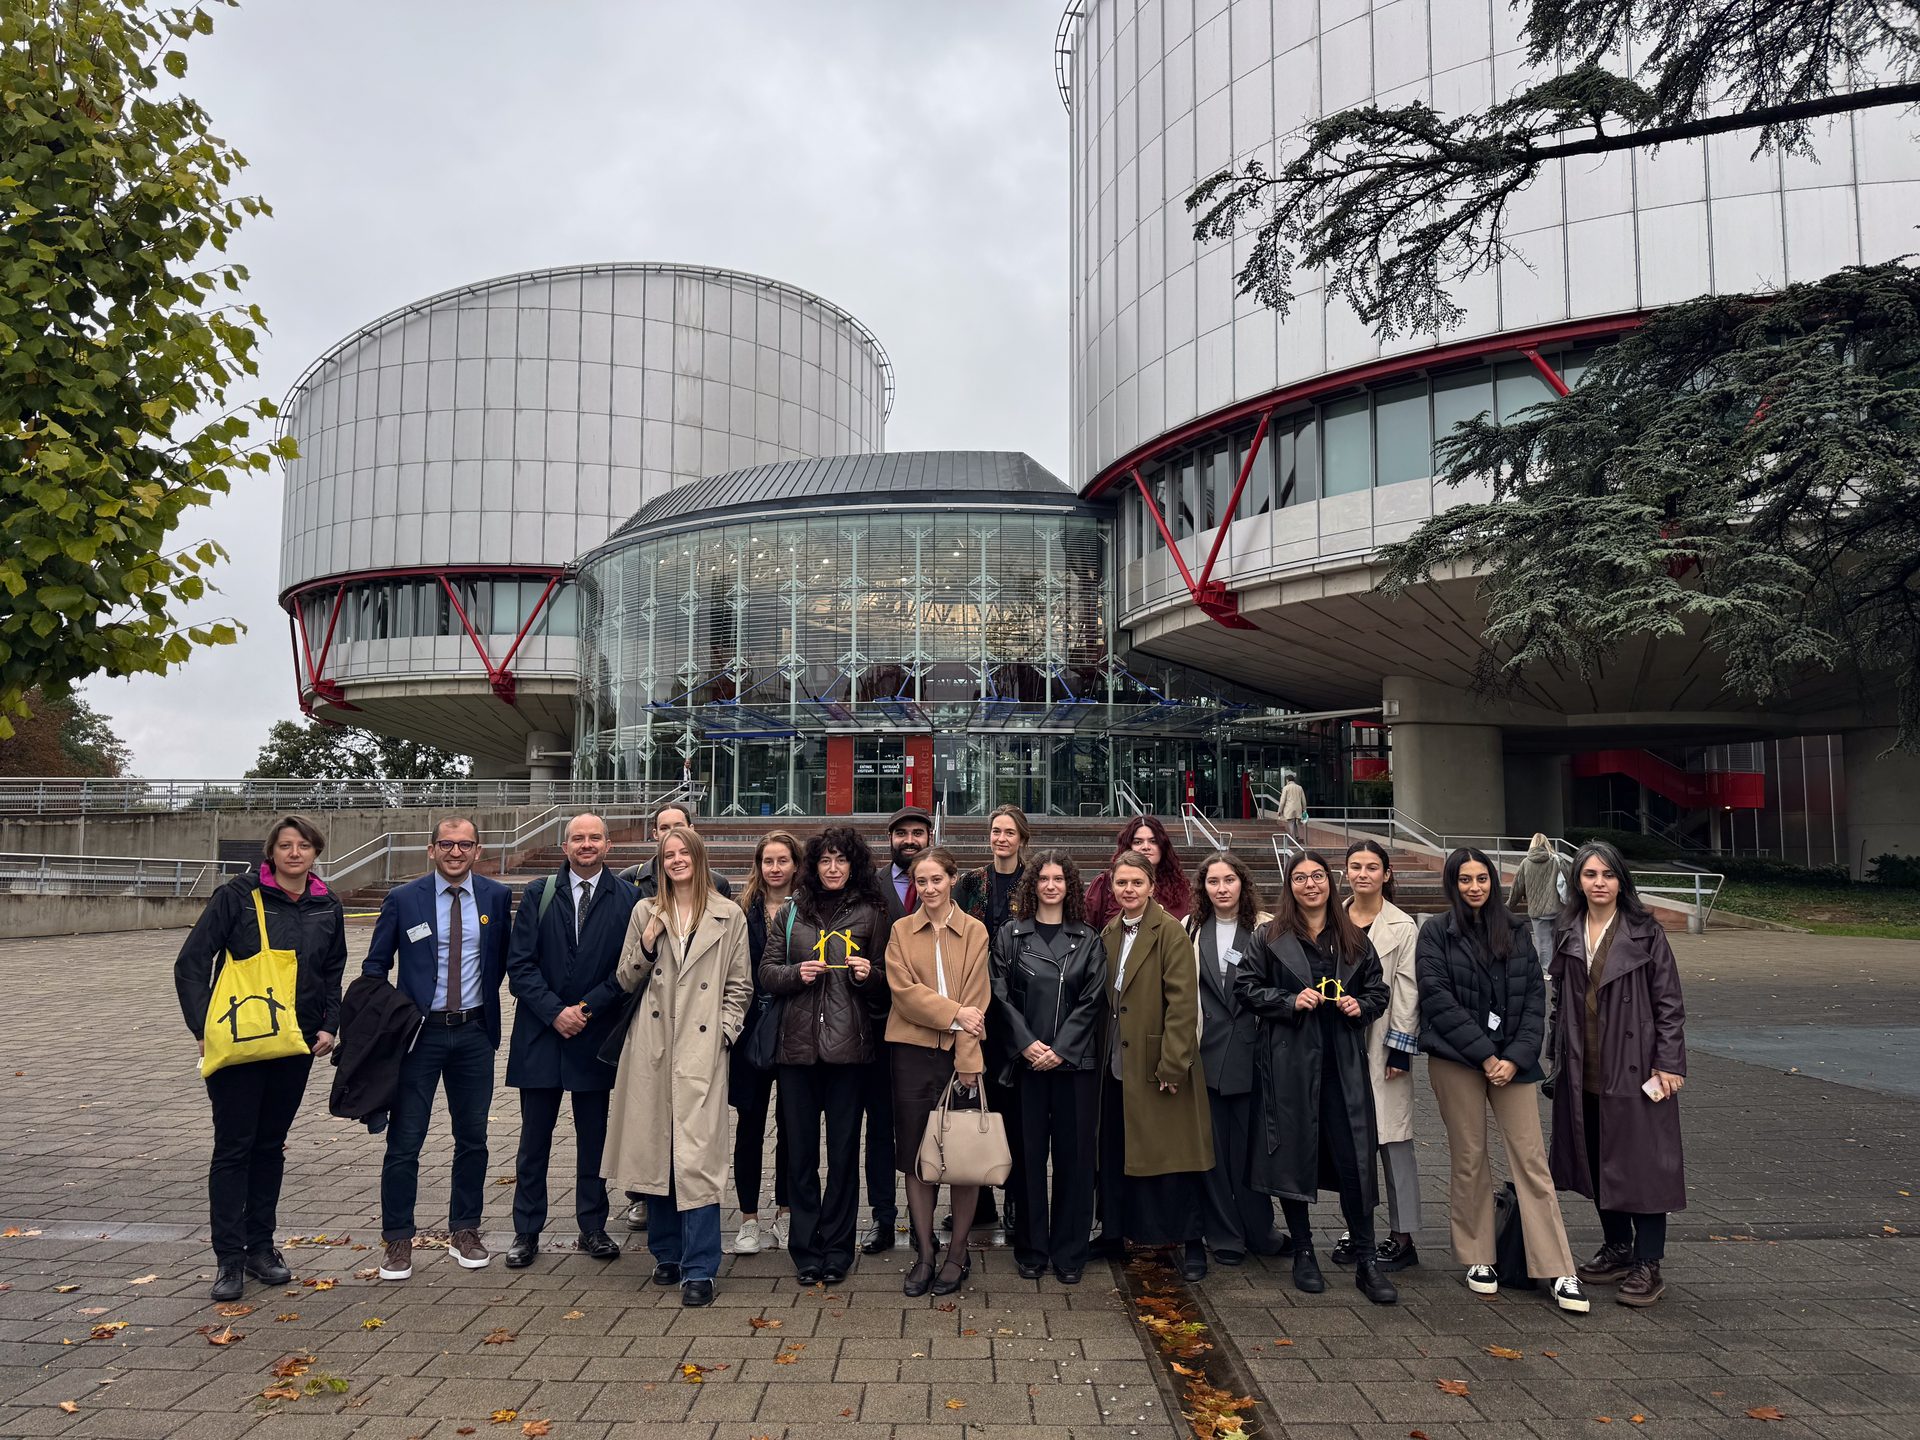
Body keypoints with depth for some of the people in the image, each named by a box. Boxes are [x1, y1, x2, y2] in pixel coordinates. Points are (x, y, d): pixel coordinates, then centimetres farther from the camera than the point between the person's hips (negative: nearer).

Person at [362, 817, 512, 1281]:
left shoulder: (496, 896, 2)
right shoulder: (402, 900, -4)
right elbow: (375, 964, 3)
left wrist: (486, 996, 7)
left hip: (474, 1033, 2)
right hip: (419, 1032, -2)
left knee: (472, 1138, 11)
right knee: (404, 1142, 2)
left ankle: (464, 1232, 25)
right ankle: (397, 1240, 15)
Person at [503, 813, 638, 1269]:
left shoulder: (626, 898, 0)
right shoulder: (537, 894, 2)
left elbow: (629, 967, -3)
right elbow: (520, 964, -2)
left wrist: (587, 1008, -11)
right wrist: (554, 1011, -12)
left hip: (595, 1034, 0)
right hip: (541, 1031, 1)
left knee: (594, 1138, 9)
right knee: (534, 1138, 7)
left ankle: (593, 1228, 20)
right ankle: (526, 1232, 19)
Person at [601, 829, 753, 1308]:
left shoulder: (729, 916, 4)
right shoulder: (645, 912, 9)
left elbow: (739, 987, 8)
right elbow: (626, 981, 11)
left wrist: (724, 1032, -5)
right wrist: (646, 946, -6)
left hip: (701, 1049, -3)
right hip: (651, 1047, 3)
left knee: (696, 1157, -8)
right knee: (655, 1149, 8)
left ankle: (698, 1269, 0)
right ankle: (667, 1254, 24)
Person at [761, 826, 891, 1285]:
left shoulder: (870, 914, 6)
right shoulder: (791, 913, 11)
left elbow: (886, 982, 10)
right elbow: (766, 972, 10)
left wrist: (869, 976, -11)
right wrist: (795, 974, -9)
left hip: (849, 1045, -1)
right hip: (797, 1044, 2)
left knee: (844, 1151, 5)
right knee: (799, 1151, 6)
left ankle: (836, 1251, 16)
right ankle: (805, 1249, 17)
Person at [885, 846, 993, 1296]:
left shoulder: (975, 932, 4)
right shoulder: (901, 932, 7)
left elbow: (977, 1000, -2)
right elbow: (904, 991, -4)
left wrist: (968, 1058, -10)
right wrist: (953, 1013, -14)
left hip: (961, 1052, -1)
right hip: (913, 1052, 1)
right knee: (916, 1155, 4)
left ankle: (958, 1254, 16)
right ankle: (925, 1254, 15)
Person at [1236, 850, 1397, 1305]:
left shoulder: (1353, 939, 10)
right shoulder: (1271, 937, 3)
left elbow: (1378, 991, 16)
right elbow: (1248, 987, 1)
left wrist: (1361, 1006, -5)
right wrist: (1291, 1001, -12)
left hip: (1344, 1062, 2)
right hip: (1290, 1060, -1)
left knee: (1355, 1158, -2)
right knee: (1294, 1153, 5)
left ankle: (1366, 1262, 8)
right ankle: (1303, 1254, 19)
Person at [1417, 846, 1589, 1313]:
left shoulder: (1516, 932, 10)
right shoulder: (1436, 933, 0)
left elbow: (1535, 996, 6)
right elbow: (1438, 999, -8)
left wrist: (1516, 1056, -7)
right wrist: (1484, 1055, -12)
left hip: (1511, 1060, 2)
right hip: (1456, 1060, -2)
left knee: (1531, 1159, -2)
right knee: (1469, 1161, 5)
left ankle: (1559, 1271, 1)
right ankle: (1477, 1259, 19)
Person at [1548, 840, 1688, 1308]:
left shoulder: (1646, 934, -5)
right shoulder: (1568, 935, 7)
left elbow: (1669, 1002, -6)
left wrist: (1667, 1064, -11)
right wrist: (1559, 1056, 10)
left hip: (1634, 1069, -5)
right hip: (1583, 1071, 5)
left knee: (1641, 1163, -1)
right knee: (1597, 1162, 13)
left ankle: (1648, 1265, 9)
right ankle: (1617, 1249, 28)